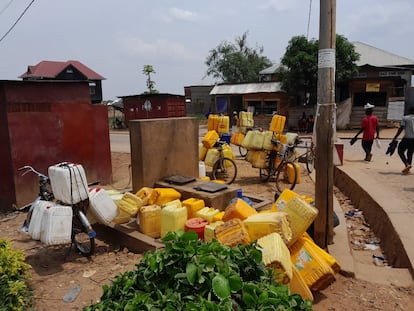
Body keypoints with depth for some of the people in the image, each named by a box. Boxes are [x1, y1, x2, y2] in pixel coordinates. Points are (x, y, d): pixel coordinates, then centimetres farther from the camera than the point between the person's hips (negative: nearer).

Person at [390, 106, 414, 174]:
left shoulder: (405, 118, 0)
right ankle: (407, 169, 14)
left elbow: (400, 129, -6)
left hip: (407, 138, -4)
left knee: (400, 151, 8)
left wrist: (394, 138, -5)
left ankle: (407, 164, -13)